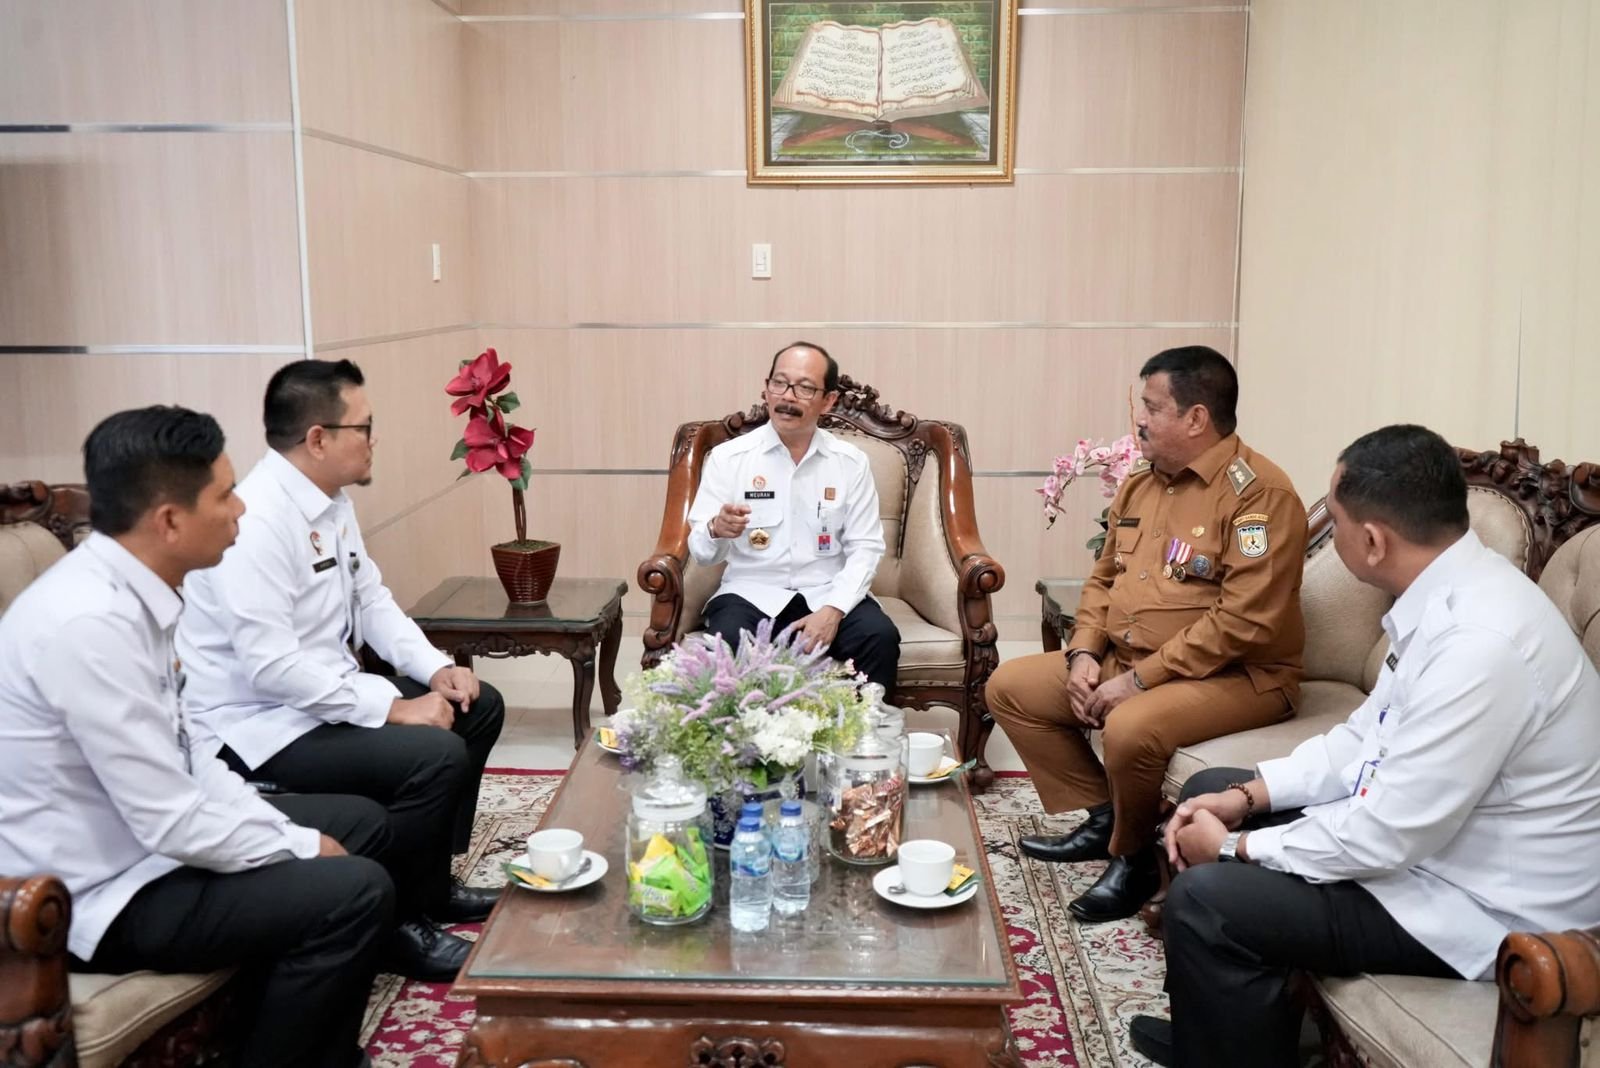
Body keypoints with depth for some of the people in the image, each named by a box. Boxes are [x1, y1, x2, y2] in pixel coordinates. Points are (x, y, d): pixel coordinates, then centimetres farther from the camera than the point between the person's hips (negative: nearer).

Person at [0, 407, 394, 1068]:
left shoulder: (122, 589, 1)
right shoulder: (91, 621, -29)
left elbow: (181, 752, 9)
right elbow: (174, 824, -27)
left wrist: (286, 832, 1)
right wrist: (301, 847, -12)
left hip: (141, 832, 10)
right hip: (95, 894, -10)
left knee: (360, 821, 14)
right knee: (354, 892, -20)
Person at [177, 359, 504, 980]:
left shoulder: (331, 503, 4)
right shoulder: (256, 521, -26)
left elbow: (371, 599, 13)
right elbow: (272, 667, -31)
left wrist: (436, 668, -2)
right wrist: (393, 707, -26)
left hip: (325, 692, 10)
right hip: (261, 724, -10)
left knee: (478, 708, 11)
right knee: (436, 756, -25)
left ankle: (431, 881, 22)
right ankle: (395, 923, -2)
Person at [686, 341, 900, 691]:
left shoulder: (851, 462, 3)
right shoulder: (728, 457, 0)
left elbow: (865, 548, 1)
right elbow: (701, 551, 1)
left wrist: (833, 609, -16)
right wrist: (716, 530, -25)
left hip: (827, 593, 1)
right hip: (752, 593, -1)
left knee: (880, 637, -27)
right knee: (727, 645, -33)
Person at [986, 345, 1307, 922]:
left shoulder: (1258, 492, -17)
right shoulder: (1141, 482, 10)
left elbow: (1245, 620, -24)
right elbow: (1103, 577, 17)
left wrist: (1140, 679, -23)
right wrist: (1084, 653, -1)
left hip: (1234, 675, -9)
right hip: (1125, 661, 9)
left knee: (1130, 728, -36)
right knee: (1009, 686, 5)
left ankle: (1132, 858, -5)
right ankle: (1102, 817, 12)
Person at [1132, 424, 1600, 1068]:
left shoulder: (1479, 643, -32)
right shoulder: (1448, 594, -2)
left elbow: (1387, 837, -27)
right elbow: (1367, 736, 9)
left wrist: (1236, 846, -14)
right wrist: (1244, 798, -1)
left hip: (1481, 906, -10)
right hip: (1419, 824, 10)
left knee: (1205, 899, -21)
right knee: (1208, 793, 13)